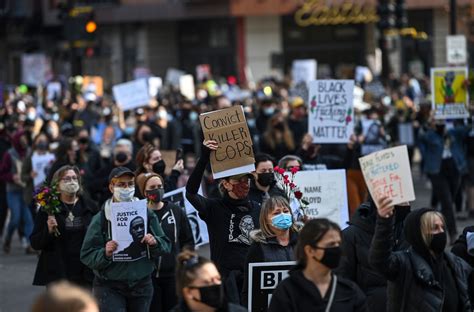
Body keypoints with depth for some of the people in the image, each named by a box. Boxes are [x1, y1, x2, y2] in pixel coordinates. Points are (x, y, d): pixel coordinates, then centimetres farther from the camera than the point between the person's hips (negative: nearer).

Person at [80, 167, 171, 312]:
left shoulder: (147, 214, 3)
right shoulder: (100, 219, -6)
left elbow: (166, 246, 7)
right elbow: (86, 256, -7)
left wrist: (155, 243, -15)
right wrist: (105, 253, -26)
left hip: (141, 285, 4)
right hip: (110, 287, -3)